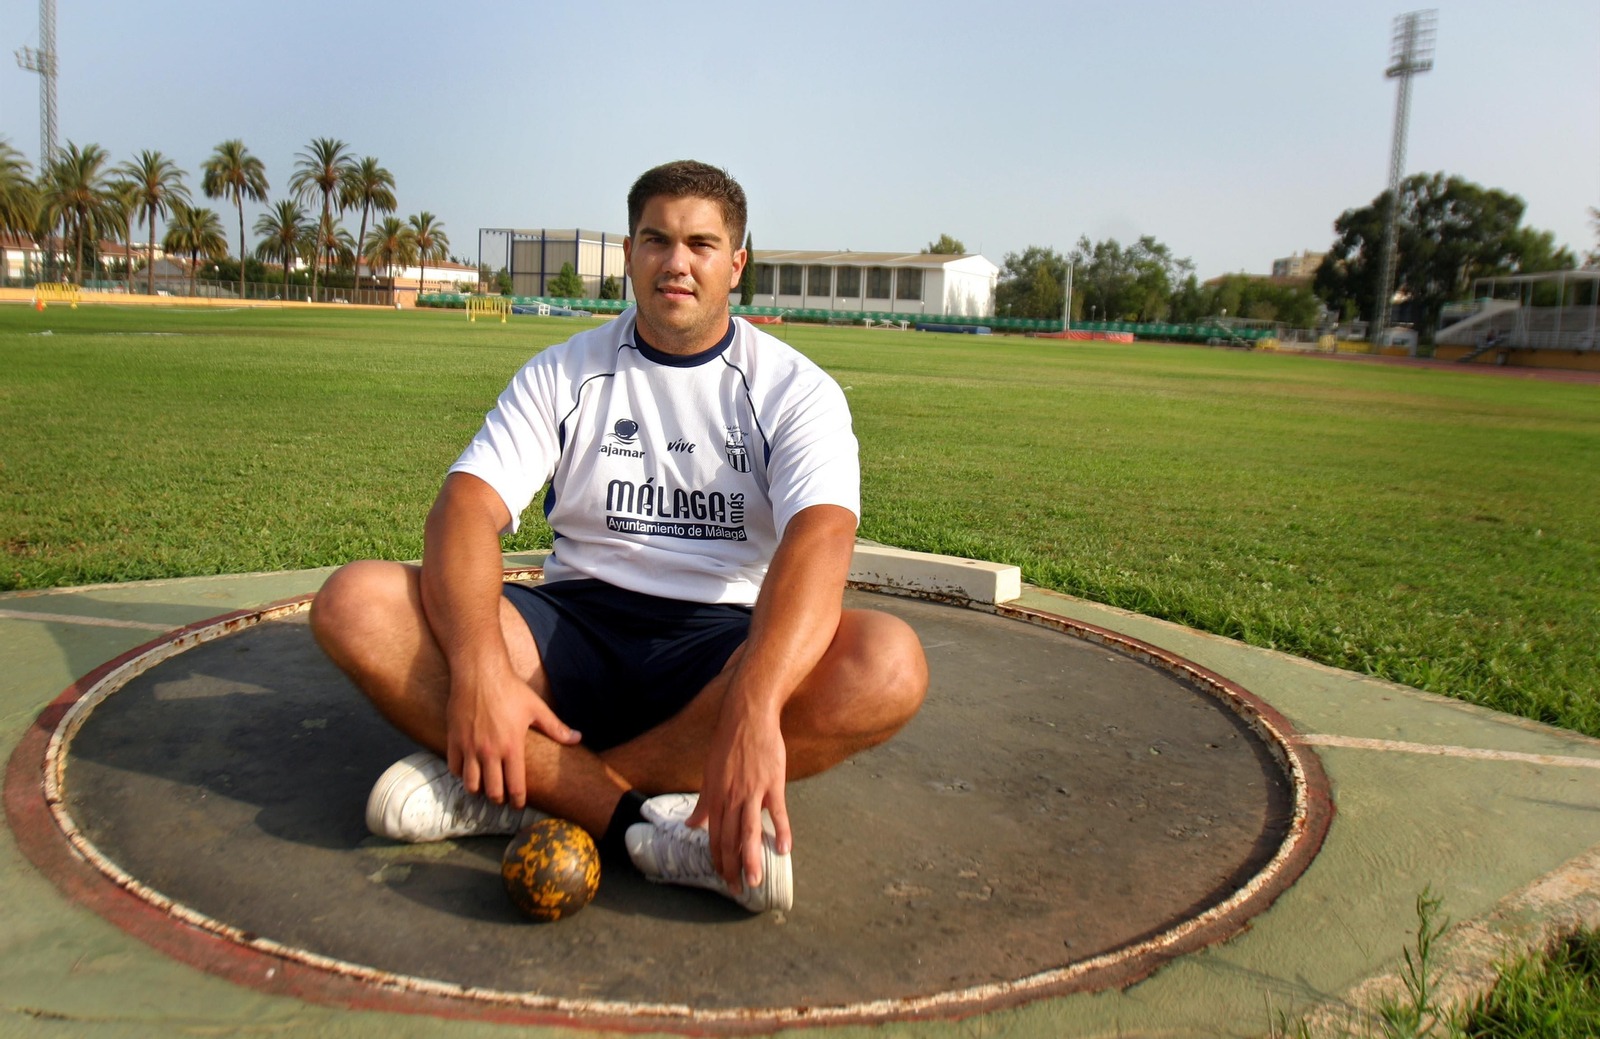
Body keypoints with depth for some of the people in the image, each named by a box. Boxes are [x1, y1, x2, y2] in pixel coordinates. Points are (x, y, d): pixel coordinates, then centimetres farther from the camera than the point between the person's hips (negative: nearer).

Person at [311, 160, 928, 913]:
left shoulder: (796, 390, 0)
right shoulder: (562, 373, 7)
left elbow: (819, 540, -20)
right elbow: (466, 509, -7)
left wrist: (752, 709, -39)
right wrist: (479, 667, -28)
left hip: (721, 647, -1)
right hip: (574, 634, 2)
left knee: (889, 665, -33)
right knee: (355, 604, -20)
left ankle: (511, 787, -26)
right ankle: (641, 820, -29)